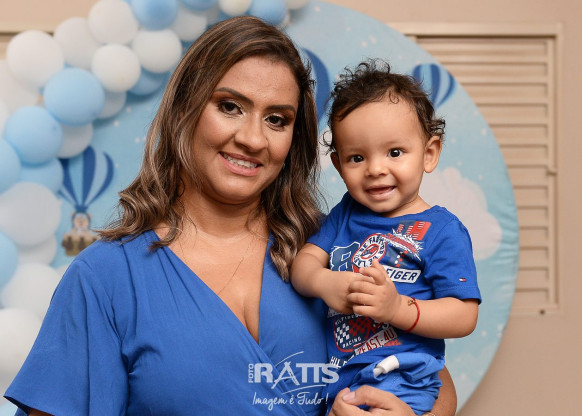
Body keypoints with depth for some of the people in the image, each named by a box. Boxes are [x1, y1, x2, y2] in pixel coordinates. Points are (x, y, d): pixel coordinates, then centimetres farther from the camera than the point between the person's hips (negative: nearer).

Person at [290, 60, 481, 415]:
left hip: (399, 382, -4)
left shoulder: (442, 230, -6)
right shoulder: (345, 214, 11)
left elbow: (464, 317, -10)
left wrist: (398, 308, -24)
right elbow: (304, 262, 6)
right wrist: (324, 283, -17)